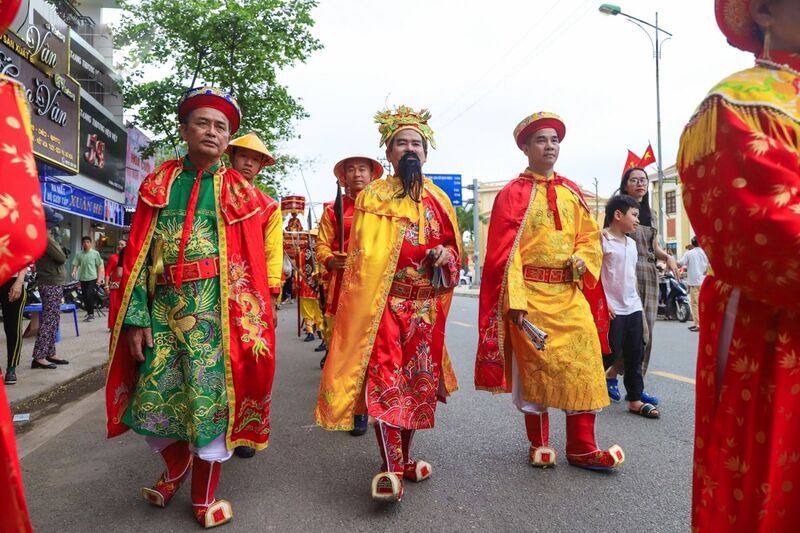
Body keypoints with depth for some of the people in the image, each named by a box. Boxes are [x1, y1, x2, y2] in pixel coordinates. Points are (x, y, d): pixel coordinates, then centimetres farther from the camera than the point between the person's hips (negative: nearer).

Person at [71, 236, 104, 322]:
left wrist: (99, 278, 2)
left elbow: (99, 266, 5)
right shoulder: (79, 254, 6)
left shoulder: (95, 253, 1)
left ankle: (91, 314, -5)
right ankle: (89, 312, 25)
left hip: (92, 278, -3)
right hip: (83, 278, 3)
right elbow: (75, 264, 2)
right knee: (85, 297, 10)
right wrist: (74, 272, -19)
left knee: (89, 296, -13)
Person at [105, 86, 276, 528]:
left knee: (211, 398, 0)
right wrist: (136, 316, -3)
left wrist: (247, 317, -7)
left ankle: (204, 495, 22)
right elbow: (138, 254, 5)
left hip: (216, 310, -2)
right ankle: (177, 468, 39)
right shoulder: (158, 184, 9)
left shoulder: (237, 190, 5)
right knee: (152, 399, 8)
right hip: (163, 309, 3)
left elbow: (251, 259, 1)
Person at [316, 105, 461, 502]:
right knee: (384, 379, -11)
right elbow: (361, 254, -1)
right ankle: (390, 469, -2)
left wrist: (446, 255, -5)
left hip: (426, 305, 4)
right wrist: (361, 303, -9)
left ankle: (404, 456, 26)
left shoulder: (437, 200, 11)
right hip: (384, 302, -4)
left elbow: (453, 246, 19)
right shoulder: (371, 197, 2)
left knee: (418, 378, 10)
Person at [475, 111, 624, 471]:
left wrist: (582, 260, -6)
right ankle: (539, 444, 20)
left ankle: (581, 447, 12)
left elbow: (590, 235, 17)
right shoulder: (513, 194, -2)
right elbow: (504, 252, -8)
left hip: (569, 292, 5)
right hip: (531, 293, -4)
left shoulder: (571, 192, 13)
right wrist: (514, 300, -16)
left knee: (584, 363, 1)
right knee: (534, 366, 3)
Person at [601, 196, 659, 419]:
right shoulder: (602, 240, -9)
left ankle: (635, 399, 18)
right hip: (612, 309, -8)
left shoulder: (631, 243, 15)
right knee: (612, 353, -3)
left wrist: (637, 301, 17)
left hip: (633, 307, 8)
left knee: (635, 354, 9)